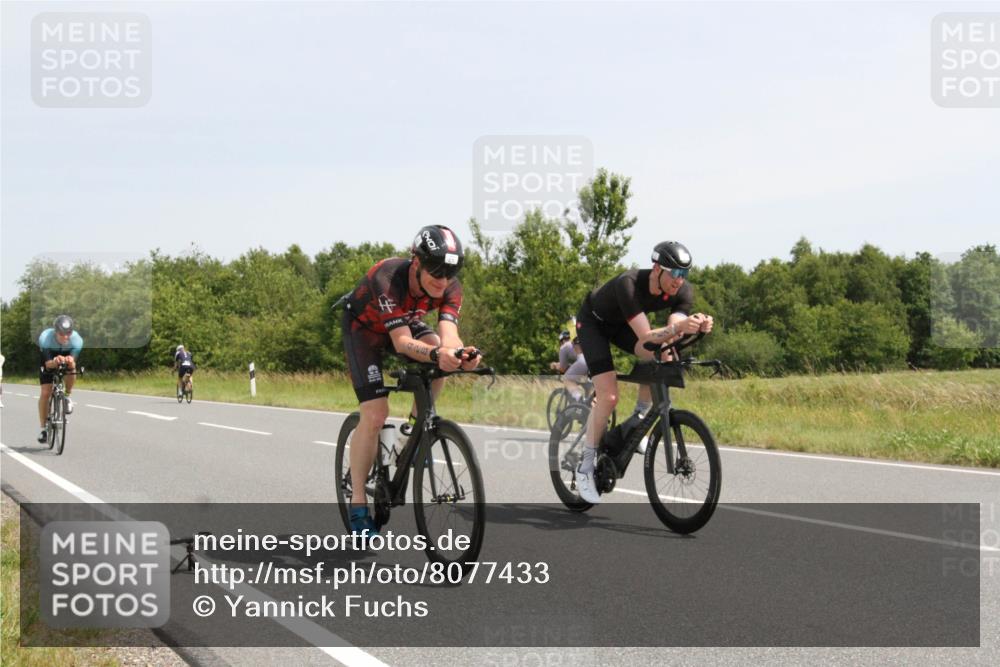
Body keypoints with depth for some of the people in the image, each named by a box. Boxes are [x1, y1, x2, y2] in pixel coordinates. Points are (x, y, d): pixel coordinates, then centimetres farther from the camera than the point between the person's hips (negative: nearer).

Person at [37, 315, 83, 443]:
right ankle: (43, 429, 2)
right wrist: (55, 362, -63)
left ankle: (67, 397, -6)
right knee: (45, 393, -12)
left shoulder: (77, 340, -33)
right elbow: (47, 363, -39)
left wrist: (71, 362, -61)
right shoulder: (45, 338, -37)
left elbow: (74, 363, -36)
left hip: (67, 357, 1)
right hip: (49, 360, -1)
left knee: (71, 370, -35)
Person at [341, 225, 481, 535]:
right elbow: (402, 342, -47)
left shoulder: (450, 287, -26)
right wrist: (436, 354, -65)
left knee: (441, 354, -28)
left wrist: (459, 352, -61)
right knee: (375, 414, -18)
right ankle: (357, 504, -9)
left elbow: (447, 334, -38)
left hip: (406, 322, 5)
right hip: (363, 327, -5)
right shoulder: (388, 279, -40)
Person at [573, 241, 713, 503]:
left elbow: (670, 336, -28)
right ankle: (586, 468, -5)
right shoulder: (629, 284, -40)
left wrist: (696, 326, -48)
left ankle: (639, 418, 0)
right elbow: (645, 337, -45)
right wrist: (680, 327, -60)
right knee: (609, 396, -19)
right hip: (593, 322, -6)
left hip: (622, 324, 6)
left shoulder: (683, 291, -23)